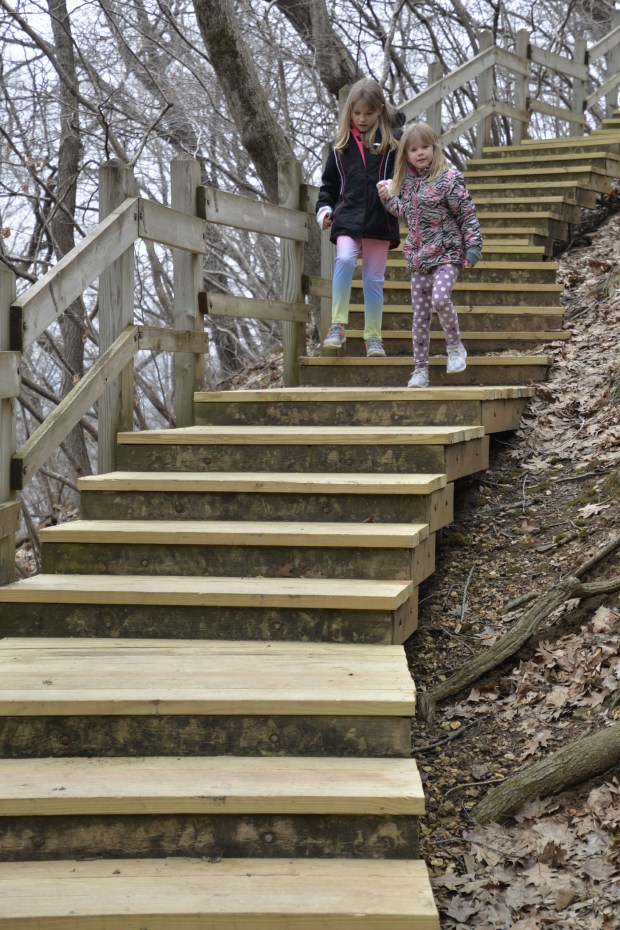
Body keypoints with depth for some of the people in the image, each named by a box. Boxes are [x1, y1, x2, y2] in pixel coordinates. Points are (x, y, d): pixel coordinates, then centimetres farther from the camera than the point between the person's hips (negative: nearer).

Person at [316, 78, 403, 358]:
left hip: (380, 221, 0)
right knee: (344, 260, -25)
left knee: (374, 279, 7)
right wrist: (324, 208, 3)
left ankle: (373, 337, 19)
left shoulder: (393, 139, 2)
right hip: (347, 218, 1)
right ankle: (337, 325, -18)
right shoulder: (341, 144, 10)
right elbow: (329, 183, 17)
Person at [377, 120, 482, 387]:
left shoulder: (449, 178, -9)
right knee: (419, 314, 5)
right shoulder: (407, 181, 10)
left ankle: (455, 347, -3)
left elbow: (467, 215, -8)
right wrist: (388, 197, 9)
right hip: (418, 255, 6)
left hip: (446, 252, -6)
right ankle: (420, 369, 11)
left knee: (440, 298, -27)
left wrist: (473, 248, -13)